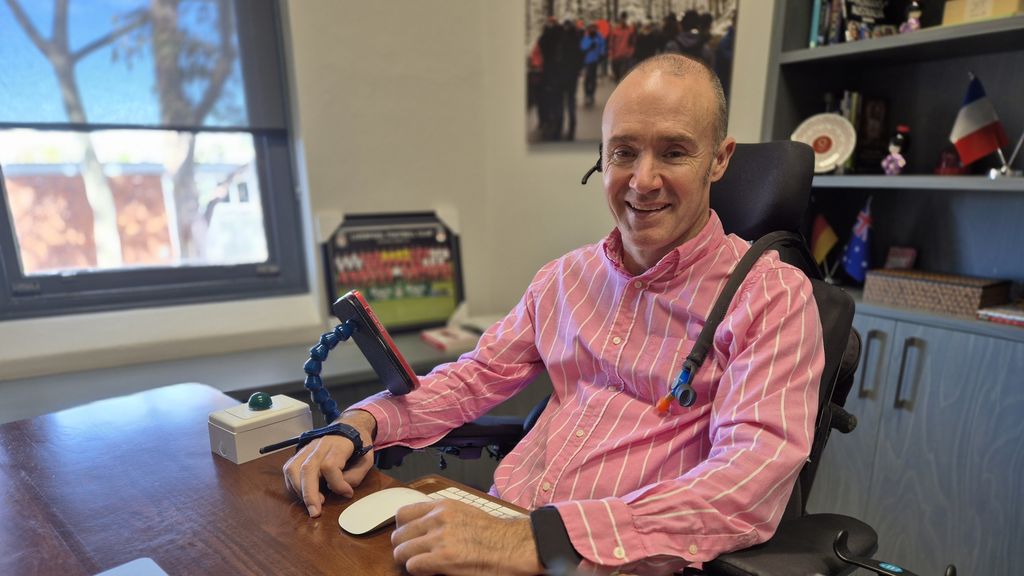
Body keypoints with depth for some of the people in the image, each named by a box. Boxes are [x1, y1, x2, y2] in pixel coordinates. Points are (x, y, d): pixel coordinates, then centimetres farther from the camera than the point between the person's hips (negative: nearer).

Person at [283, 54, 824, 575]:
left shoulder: (772, 295, -8)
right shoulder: (565, 276, 9)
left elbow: (754, 475, -20)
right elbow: (474, 377, 12)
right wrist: (362, 422, -5)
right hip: (501, 518, 4)